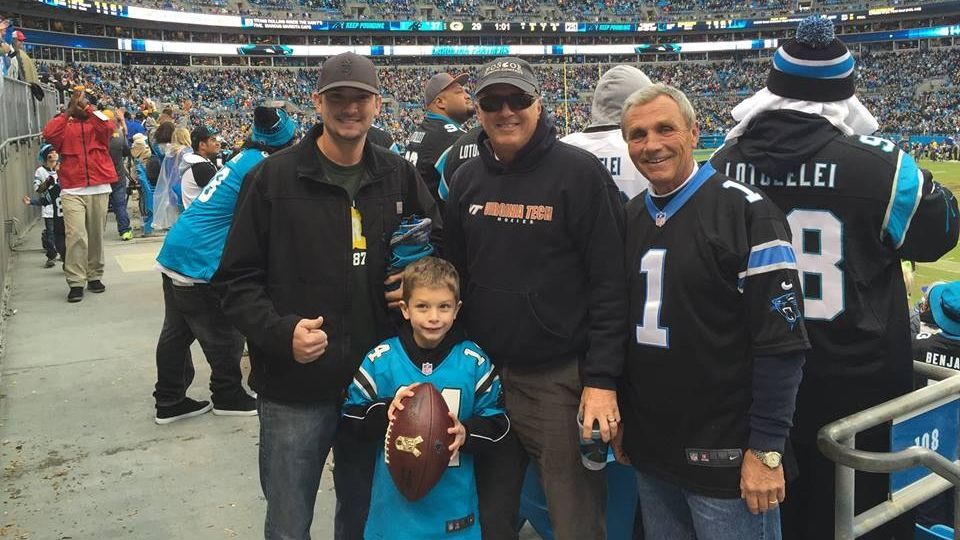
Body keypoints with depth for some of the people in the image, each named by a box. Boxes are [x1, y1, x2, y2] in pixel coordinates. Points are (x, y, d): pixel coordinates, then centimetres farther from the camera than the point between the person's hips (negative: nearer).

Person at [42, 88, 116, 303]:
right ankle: (76, 283, -8)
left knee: (96, 235, 8)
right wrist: (69, 111, -5)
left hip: (99, 189, 1)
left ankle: (94, 276, 20)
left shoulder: (97, 125, 10)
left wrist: (88, 107, -8)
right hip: (72, 191, -1)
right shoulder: (65, 128, 11)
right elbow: (48, 133, -10)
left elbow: (108, 127, -13)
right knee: (76, 235, -11)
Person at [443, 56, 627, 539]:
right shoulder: (466, 179, 9)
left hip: (562, 380, -4)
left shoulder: (579, 173, -8)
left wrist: (601, 380, -15)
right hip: (481, 375, 5)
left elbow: (610, 283, -11)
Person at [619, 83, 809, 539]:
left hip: (725, 458, -6)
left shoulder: (746, 211, -12)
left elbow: (781, 342, -15)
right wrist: (618, 415, 13)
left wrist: (766, 450, -16)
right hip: (649, 451, 6)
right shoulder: (629, 217, 7)